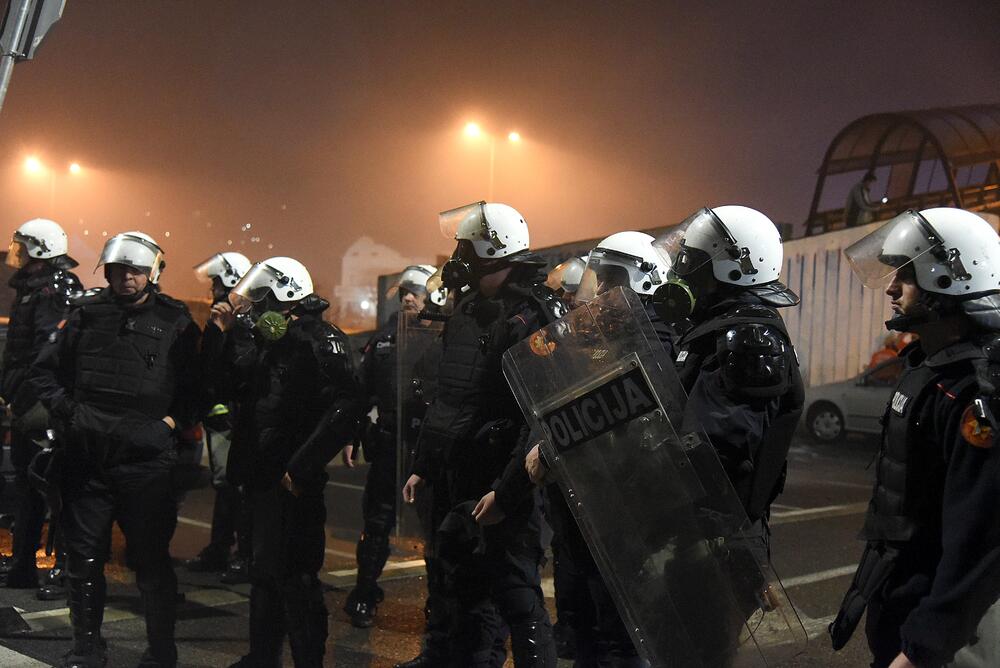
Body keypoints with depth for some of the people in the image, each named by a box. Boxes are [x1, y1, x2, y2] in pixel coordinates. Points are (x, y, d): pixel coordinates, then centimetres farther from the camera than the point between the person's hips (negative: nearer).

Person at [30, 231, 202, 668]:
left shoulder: (175, 321, 1)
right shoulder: (85, 313, 6)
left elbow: (197, 386, 5)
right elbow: (45, 370, 13)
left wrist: (172, 421, -5)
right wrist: (67, 411, 3)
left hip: (147, 461, -3)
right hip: (87, 456, 3)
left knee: (151, 559, 4)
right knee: (84, 556, 12)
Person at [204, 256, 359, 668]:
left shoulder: (319, 341, -15)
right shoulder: (262, 340, 12)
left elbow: (342, 411, -24)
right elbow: (213, 372, 22)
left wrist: (301, 468, -25)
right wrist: (219, 329, 5)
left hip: (294, 481, -9)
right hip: (261, 476, 9)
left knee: (294, 577, -4)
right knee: (264, 571, 21)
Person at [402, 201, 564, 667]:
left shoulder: (534, 317, -17)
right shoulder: (467, 314, 12)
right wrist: (422, 466, 19)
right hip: (461, 483, 9)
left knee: (518, 600, -2)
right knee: (468, 593, 20)